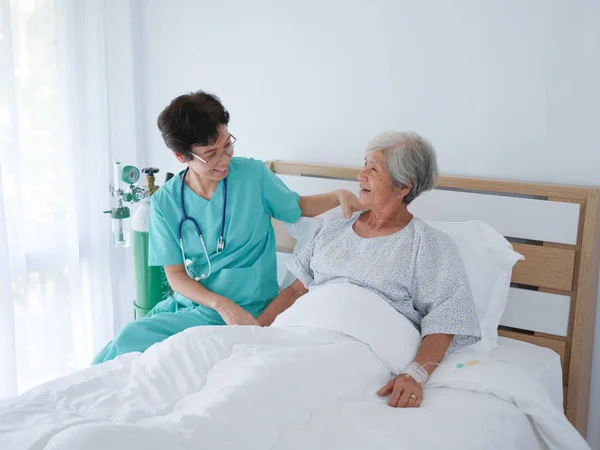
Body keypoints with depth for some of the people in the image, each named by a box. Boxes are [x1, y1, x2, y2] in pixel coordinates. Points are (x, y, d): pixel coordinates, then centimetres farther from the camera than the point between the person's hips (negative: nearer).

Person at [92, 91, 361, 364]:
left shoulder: (253, 174, -5)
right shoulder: (165, 202, -3)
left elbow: (298, 207, 11)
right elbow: (176, 275, -3)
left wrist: (339, 196, -10)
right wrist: (221, 304, -20)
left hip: (246, 310, -3)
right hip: (187, 302, 3)